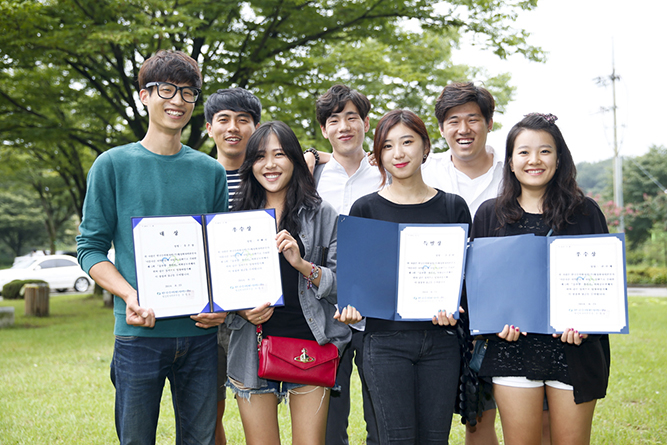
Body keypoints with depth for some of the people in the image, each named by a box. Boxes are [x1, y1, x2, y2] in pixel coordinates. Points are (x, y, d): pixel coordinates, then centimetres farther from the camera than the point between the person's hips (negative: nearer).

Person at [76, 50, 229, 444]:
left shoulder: (211, 172, 10)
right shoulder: (113, 165, 2)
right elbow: (91, 247, 1)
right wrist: (130, 296, -16)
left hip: (200, 332, 3)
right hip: (140, 332, -2)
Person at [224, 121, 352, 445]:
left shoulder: (322, 215, 5)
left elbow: (343, 282, 0)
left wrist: (303, 265, -15)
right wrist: (242, 310, -7)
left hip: (309, 345, -1)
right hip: (253, 348, 2)